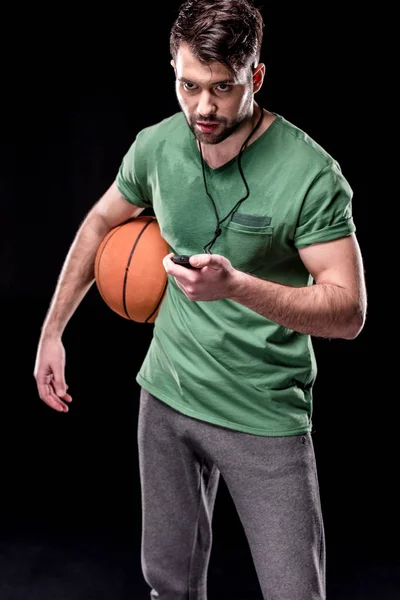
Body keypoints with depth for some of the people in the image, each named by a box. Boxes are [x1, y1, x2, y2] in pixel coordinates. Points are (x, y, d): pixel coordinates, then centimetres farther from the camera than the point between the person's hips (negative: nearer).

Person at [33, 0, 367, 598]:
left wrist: (236, 285, -36)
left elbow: (349, 311, -21)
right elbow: (99, 223, 14)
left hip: (265, 417, -4)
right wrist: (51, 332, 14)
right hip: (167, 394, 5)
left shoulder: (310, 173, -20)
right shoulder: (157, 145, -4)